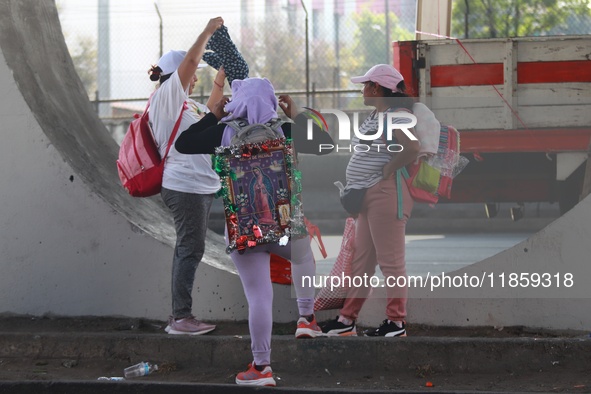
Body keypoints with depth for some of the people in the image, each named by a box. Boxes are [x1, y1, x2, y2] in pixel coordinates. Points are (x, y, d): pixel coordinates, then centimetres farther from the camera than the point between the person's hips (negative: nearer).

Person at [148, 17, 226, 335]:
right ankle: (180, 318, -11)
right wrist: (208, 31, -7)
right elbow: (190, 62, -16)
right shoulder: (165, 97, -7)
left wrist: (222, 74, 27)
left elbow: (209, 115, 34)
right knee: (190, 249, -11)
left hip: (200, 186, 10)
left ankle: (180, 315, 12)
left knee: (188, 250, 9)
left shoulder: (184, 104, 18)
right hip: (184, 186, -10)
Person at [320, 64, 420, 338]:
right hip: (368, 195, 10)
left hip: (386, 192, -10)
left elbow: (412, 148, -29)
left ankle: (396, 323, 2)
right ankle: (347, 320, 18)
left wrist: (388, 170, -19)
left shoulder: (397, 115, -13)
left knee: (390, 260, -5)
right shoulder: (375, 115, 18)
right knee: (360, 260, 12)